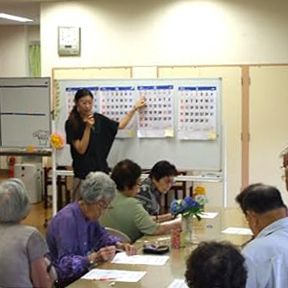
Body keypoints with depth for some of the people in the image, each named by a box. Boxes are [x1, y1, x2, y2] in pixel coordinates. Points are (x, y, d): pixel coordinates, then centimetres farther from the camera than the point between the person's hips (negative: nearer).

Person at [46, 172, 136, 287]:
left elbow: (101, 236, 22)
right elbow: (65, 264, -28)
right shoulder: (67, 219, -23)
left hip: (82, 272, 8)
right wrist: (93, 258, -40)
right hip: (64, 280, -8)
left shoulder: (90, 215, 3)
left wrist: (119, 245, 4)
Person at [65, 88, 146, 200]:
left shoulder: (98, 118, 7)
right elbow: (81, 149, -11)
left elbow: (120, 125, 20)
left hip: (101, 169, 4)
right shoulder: (71, 123, -6)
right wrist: (88, 127, -19)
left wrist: (134, 109, 19)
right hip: (83, 173, -4)